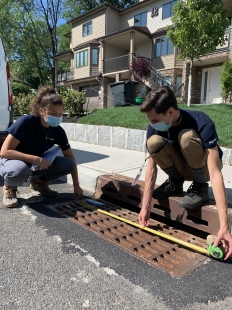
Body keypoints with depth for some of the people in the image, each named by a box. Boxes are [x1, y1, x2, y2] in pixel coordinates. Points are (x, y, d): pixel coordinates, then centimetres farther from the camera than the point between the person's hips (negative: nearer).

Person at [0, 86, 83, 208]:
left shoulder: (58, 131, -13)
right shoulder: (26, 122, -26)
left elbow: (71, 159, -5)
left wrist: (76, 185, -7)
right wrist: (37, 159, -35)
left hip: (37, 165, 5)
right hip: (13, 161, -4)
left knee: (68, 164, -16)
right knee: (19, 169, -41)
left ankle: (40, 182, 9)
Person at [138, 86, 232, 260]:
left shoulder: (202, 123, -33)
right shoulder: (154, 128, -19)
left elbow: (215, 174, -39)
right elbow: (152, 168, -18)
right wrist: (146, 206, -24)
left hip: (204, 167, -3)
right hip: (183, 166, 4)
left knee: (187, 136, -35)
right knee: (153, 142, -26)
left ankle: (200, 188, -13)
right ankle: (176, 182, -2)